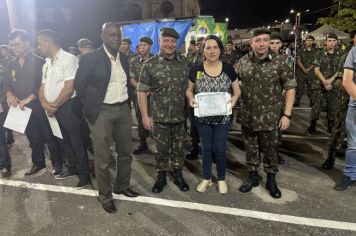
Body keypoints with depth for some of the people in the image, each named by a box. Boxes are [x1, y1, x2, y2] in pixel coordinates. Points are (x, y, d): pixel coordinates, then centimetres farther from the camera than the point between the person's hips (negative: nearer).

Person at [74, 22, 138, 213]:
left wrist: (127, 101, 11)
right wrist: (93, 105, 0)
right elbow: (79, 85, -6)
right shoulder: (90, 58, -10)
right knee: (103, 158, 3)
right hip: (102, 112, -6)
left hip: (124, 110, 6)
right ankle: (105, 195, 22)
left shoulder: (124, 58, 9)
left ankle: (122, 186, 36)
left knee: (125, 153, 16)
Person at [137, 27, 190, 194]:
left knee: (178, 148, 15)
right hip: (159, 117, -2)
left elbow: (189, 85, 12)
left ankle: (178, 176, 34)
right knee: (162, 149, 12)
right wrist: (145, 116, -9)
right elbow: (141, 92, -5)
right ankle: (161, 177, 31)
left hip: (180, 116, 2)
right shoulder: (150, 65, -7)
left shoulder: (184, 62, 2)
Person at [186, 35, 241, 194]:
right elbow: (189, 89, 5)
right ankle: (206, 178, 32)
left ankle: (221, 179, 31)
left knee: (220, 149, 8)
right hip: (202, 117, 1)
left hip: (223, 118, -1)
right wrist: (191, 99, -16)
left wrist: (233, 99, -18)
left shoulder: (228, 69, -4)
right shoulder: (196, 70, -3)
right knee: (206, 148, 14)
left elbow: (237, 90, 3)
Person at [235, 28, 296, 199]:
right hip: (247, 117, 2)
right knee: (250, 148, 15)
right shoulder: (243, 61, 0)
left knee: (270, 150, 11)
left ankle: (271, 180, 31)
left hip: (270, 118, -2)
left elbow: (290, 88, -5)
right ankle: (253, 176, 35)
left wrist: (287, 114, -10)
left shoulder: (279, 62, -8)